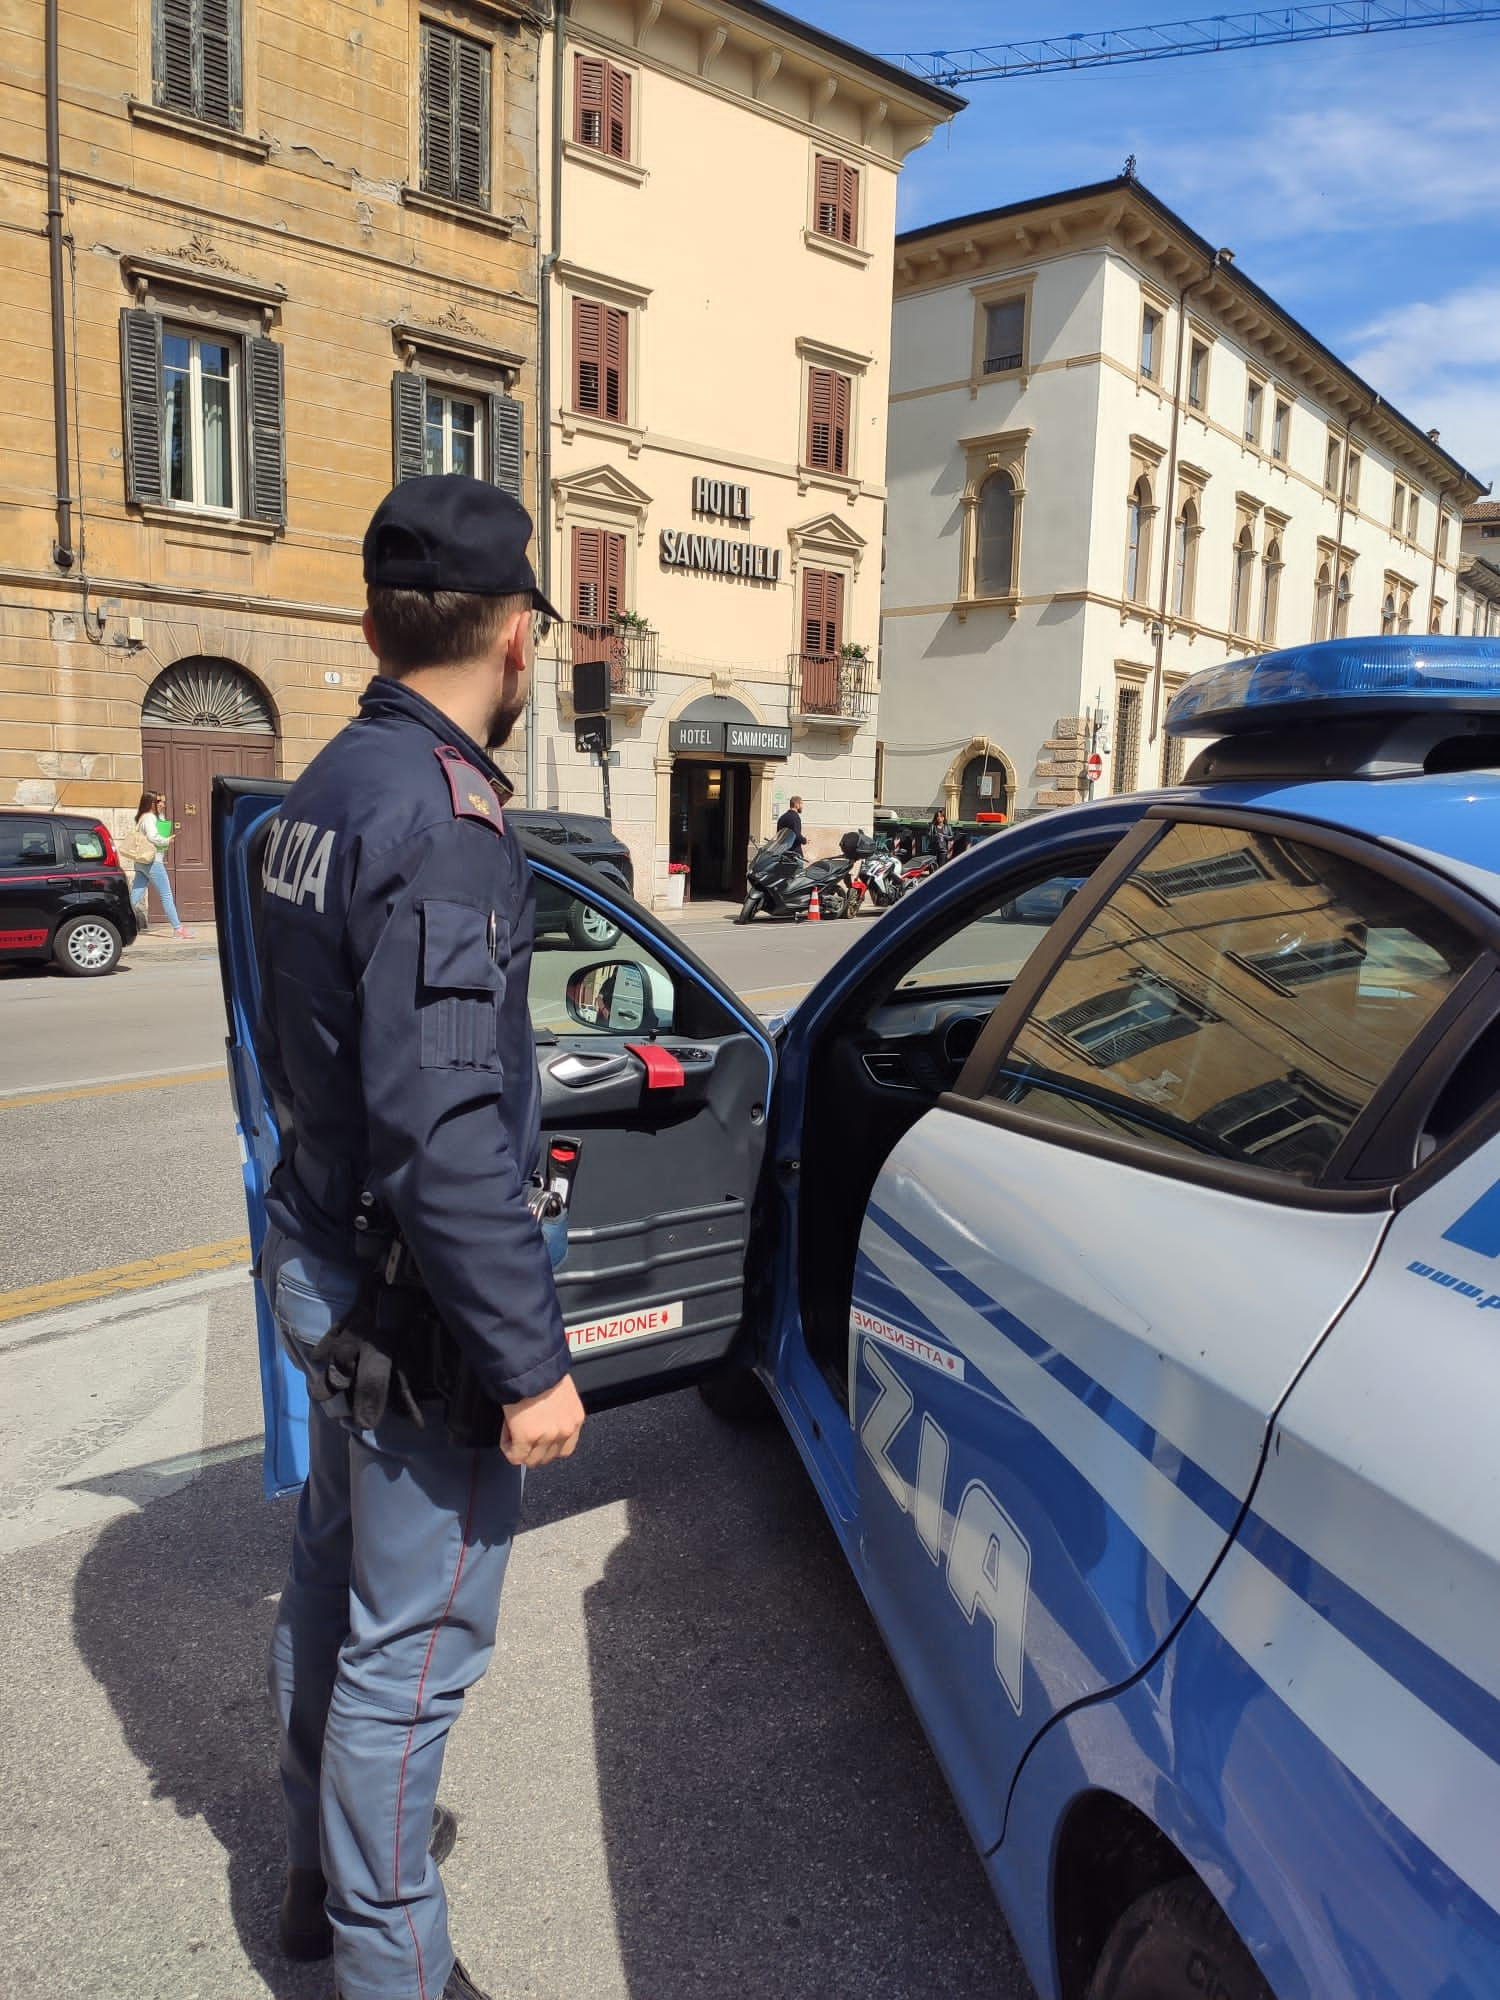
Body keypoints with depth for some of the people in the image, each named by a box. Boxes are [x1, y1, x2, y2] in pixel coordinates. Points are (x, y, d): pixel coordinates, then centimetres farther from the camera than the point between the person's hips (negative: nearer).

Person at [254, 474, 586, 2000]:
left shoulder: (326, 788, 6)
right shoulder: (442, 815, -24)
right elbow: (443, 1137, -29)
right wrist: (530, 1362, -22)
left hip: (321, 1260, 10)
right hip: (409, 1307, -10)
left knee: (330, 1586, 24)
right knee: (413, 1645, 8)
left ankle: (324, 1866, 46)